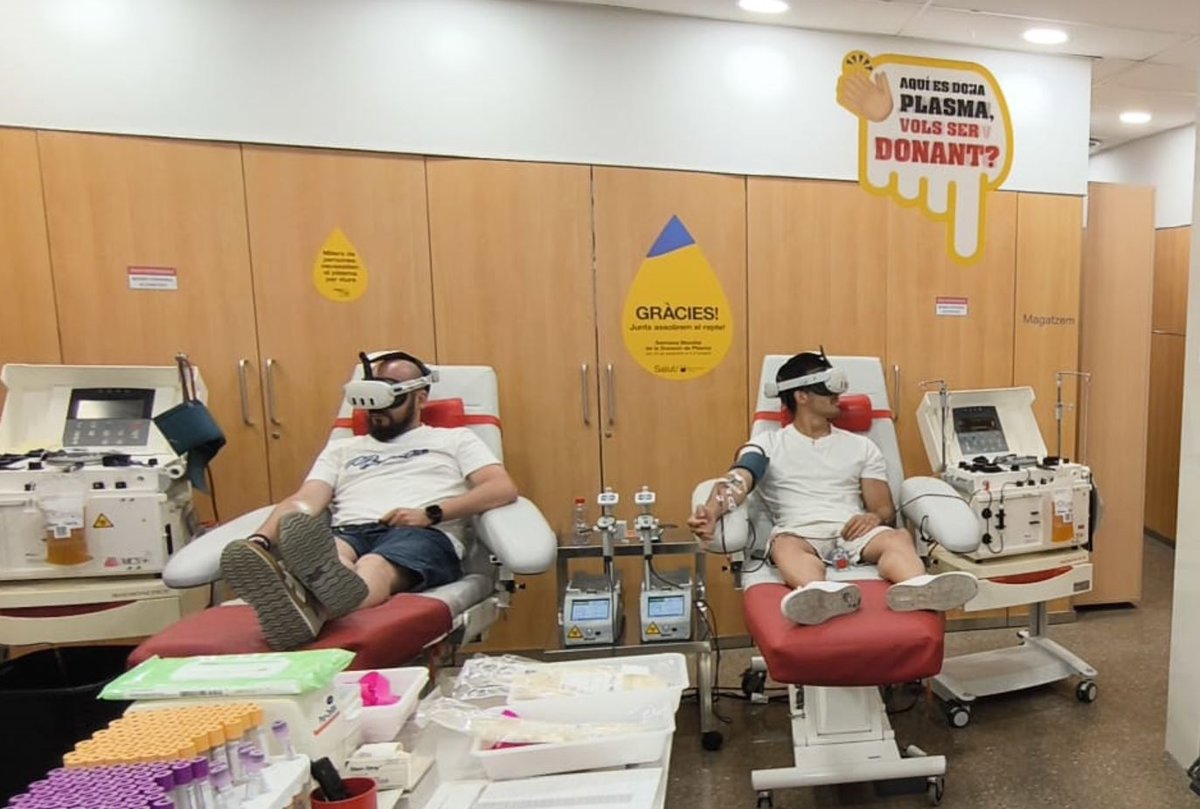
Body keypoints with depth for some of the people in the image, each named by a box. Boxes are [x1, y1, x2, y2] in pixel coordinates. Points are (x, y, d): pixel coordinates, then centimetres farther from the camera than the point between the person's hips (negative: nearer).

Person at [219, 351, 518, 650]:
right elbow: (304, 502, 16)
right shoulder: (342, 448, 32)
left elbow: (503, 489, 6)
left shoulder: (454, 439, 23)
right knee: (330, 553, -36)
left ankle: (313, 609, -69)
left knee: (375, 567, -39)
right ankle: (296, 600, -68)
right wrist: (260, 540, -7)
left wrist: (431, 514, -8)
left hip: (424, 536, -2)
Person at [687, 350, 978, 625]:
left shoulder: (861, 446, 23)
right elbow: (738, 481, -6)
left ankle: (916, 590, -61)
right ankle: (822, 596, -67)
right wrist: (712, 511, -30)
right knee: (786, 546, -36)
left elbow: (886, 509, 17)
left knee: (898, 537, -29)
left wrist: (875, 517, -10)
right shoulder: (769, 443, 14)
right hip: (799, 533, -2)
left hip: (852, 531, 3)